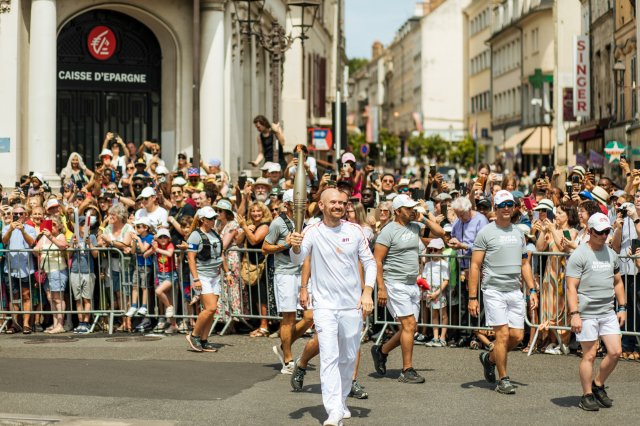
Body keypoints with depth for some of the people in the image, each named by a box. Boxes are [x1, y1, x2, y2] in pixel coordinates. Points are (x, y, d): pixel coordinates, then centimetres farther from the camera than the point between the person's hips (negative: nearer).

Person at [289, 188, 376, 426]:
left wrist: (367, 292, -6)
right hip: (325, 305, -3)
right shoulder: (312, 232, -5)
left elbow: (369, 262, 7)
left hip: (352, 305, 3)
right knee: (329, 357, -13)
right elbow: (298, 261, -17)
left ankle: (341, 402, 33)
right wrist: (295, 247, -40)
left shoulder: (354, 231, 2)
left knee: (348, 358, 14)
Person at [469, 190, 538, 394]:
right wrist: (472, 297, -10)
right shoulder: (486, 233, -4)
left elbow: (524, 264, 20)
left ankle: (490, 358, 29)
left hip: (515, 291, 6)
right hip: (494, 291, -6)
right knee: (503, 334, -10)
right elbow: (475, 266, -5)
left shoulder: (519, 233, 14)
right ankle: (503, 380, 2)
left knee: (517, 336, 3)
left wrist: (532, 289, 9)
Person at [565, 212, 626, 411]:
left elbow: (618, 282, 23)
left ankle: (598, 385, 20)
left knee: (615, 352, 0)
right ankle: (587, 396, 9)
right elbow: (571, 287, -11)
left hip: (608, 313, 6)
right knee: (589, 355, -2)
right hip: (587, 314, -6)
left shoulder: (611, 254, 14)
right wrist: (574, 314, -18)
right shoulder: (579, 255, -7)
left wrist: (622, 308, 16)